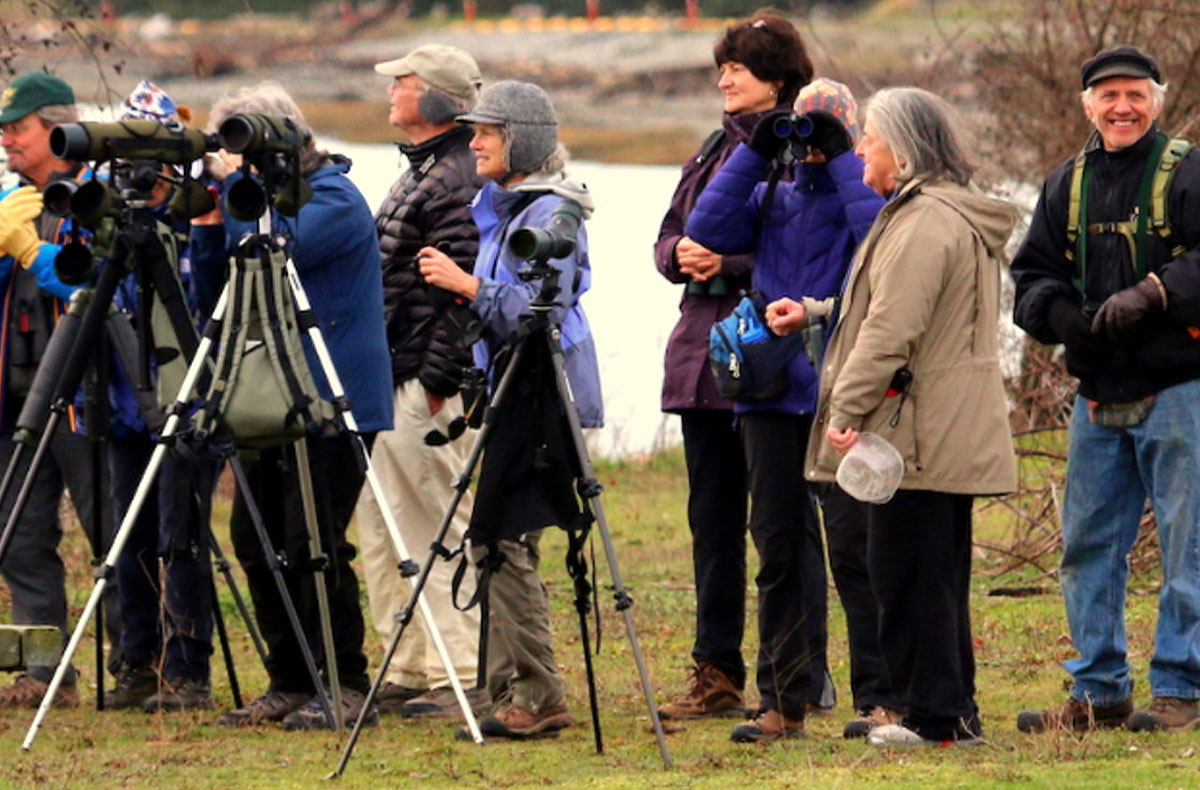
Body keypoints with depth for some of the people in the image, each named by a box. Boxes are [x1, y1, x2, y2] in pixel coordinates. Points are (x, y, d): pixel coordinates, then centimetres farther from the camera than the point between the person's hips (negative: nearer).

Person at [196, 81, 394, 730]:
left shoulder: (334, 199, -11)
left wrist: (235, 185, -16)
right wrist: (208, 225, 5)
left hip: (334, 402, -9)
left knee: (313, 543, -10)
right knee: (255, 537, 8)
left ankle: (346, 689, -5)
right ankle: (291, 684, 15)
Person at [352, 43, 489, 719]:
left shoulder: (459, 178, -15)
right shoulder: (420, 172, 18)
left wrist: (438, 380, -22)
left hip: (430, 385, -11)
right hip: (393, 383, 11)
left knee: (440, 529, -8)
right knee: (380, 528, 12)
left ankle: (465, 677, -4)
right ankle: (411, 672, 17)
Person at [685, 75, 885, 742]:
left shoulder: (861, 191, 2)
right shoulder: (773, 196, 15)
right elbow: (708, 231, 3)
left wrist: (839, 158, -12)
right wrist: (756, 153, 1)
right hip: (773, 387, 5)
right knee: (778, 542, 5)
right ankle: (785, 700, 10)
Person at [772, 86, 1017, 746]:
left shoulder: (924, 222, -16)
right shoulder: (960, 216, 19)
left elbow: (892, 330, -22)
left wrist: (846, 409, -20)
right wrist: (812, 316, 32)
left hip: (918, 434, -11)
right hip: (957, 437, 11)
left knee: (905, 572, -6)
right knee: (937, 573, 14)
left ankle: (934, 714, -5)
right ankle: (953, 710, 17)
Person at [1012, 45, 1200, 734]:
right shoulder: (1069, 185, 13)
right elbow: (1032, 274, 14)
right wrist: (1062, 315, -6)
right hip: (1099, 392, 6)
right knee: (1089, 545, 9)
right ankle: (1099, 691, 17)